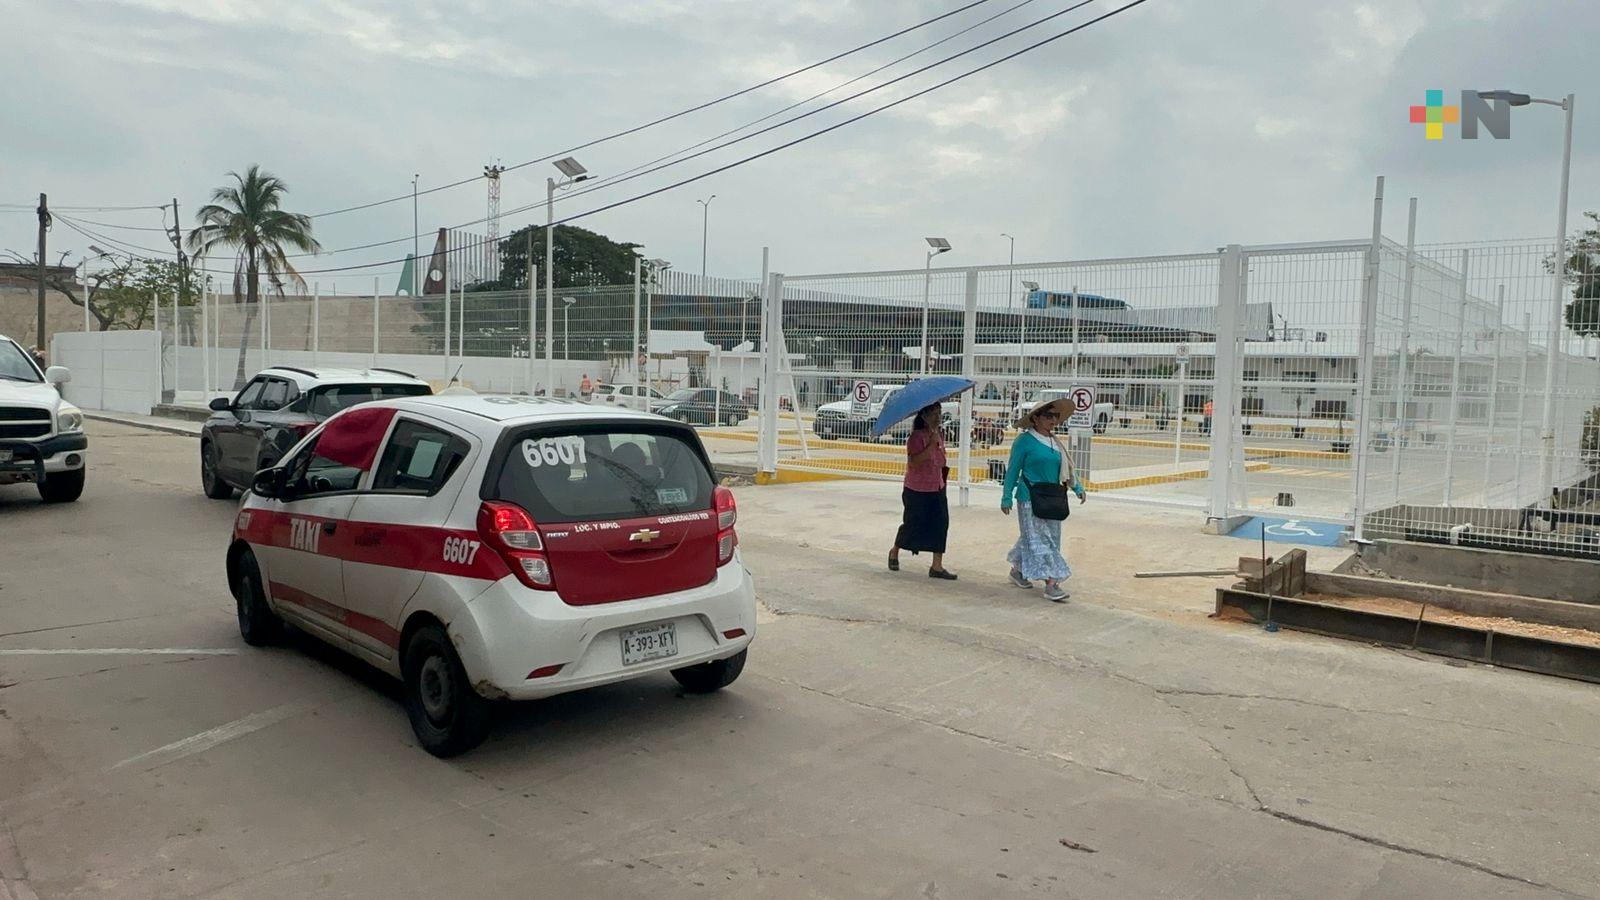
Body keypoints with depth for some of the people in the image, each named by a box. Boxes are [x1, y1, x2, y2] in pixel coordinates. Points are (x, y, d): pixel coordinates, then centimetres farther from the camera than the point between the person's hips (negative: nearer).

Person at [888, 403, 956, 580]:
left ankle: (937, 566, 4)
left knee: (940, 524, -1)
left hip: (937, 489, 7)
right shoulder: (916, 437, -17)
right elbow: (914, 461, -29)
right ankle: (894, 552, 35)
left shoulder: (939, 435, 7)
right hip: (917, 491, -7)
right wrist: (932, 444, -32)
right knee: (913, 525, 7)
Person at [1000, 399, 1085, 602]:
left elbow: (1066, 467, 20)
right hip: (1030, 499, -7)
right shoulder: (1024, 441, -8)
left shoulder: (1055, 442, 11)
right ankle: (1051, 584, -11)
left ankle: (1017, 571, 31)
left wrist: (1077, 488, 12)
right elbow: (1013, 470, -6)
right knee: (1039, 540, -8)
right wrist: (1006, 497, -7)